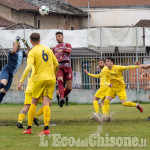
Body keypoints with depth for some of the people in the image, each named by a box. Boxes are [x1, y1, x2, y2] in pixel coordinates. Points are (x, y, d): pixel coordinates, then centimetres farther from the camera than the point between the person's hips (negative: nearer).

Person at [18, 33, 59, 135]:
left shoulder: (32, 52, -4)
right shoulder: (48, 49, 12)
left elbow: (28, 68, -17)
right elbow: (56, 64, 17)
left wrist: (21, 81, -17)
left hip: (39, 79, -3)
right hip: (51, 79, 3)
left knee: (34, 103, 9)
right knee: (46, 103, -3)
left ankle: (29, 128, 10)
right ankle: (46, 128, -16)